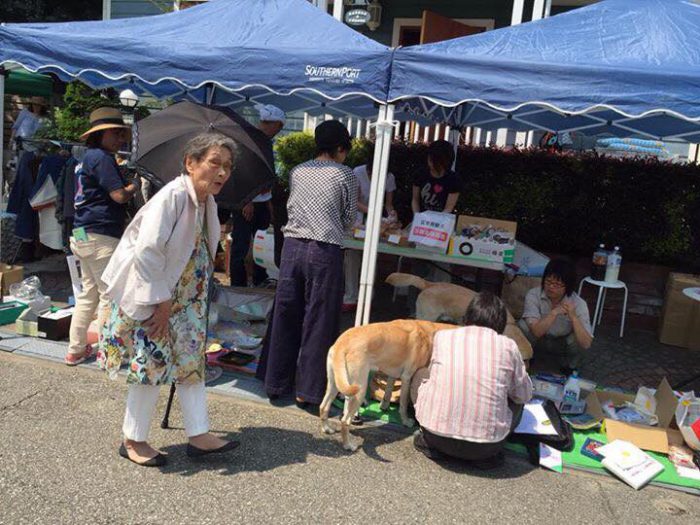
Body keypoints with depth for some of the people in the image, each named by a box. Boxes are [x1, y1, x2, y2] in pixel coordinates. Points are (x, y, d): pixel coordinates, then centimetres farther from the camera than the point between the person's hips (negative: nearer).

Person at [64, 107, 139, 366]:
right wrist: (134, 185, 0)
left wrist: (123, 182, 13)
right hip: (101, 235, -10)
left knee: (88, 292, 16)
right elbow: (119, 195, -19)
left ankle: (76, 350, 22)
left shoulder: (86, 158, 19)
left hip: (84, 235, 10)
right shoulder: (102, 158, -11)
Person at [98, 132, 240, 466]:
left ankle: (199, 436, 18)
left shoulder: (206, 201, 2)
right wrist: (160, 303, -22)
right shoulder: (173, 196, -24)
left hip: (180, 298, 8)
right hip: (148, 297, -8)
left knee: (191, 360, 9)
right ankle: (133, 440, 21)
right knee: (153, 364, 1)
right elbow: (147, 252, -28)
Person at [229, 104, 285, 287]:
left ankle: (260, 281, 25)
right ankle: (238, 285, 8)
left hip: (262, 202, 8)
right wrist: (247, 202, -19)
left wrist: (269, 202, 16)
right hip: (246, 203, -8)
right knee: (241, 245, -1)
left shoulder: (266, 142, 13)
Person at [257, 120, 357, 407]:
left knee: (285, 315, 13)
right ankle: (307, 389, 13)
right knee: (318, 321, 6)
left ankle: (275, 381, 24)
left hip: (292, 246, 4)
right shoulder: (345, 175, 1)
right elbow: (349, 220, 5)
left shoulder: (297, 172, 11)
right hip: (324, 252, -4)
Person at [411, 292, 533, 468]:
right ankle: (488, 455, 11)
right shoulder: (508, 346, -1)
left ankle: (430, 443, 14)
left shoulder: (442, 336, 2)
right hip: (485, 447, 0)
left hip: (436, 436, 1)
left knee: (421, 374, 25)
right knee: (516, 399, 27)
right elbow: (525, 395, 11)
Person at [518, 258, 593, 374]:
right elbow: (536, 331, -33)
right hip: (539, 341, 0)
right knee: (523, 326, -30)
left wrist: (573, 317, -43)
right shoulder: (533, 295, -24)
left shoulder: (578, 304, -23)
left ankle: (569, 366, 2)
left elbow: (586, 344, -31)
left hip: (562, 345, 1)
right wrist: (554, 313, -45)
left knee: (576, 340, -31)